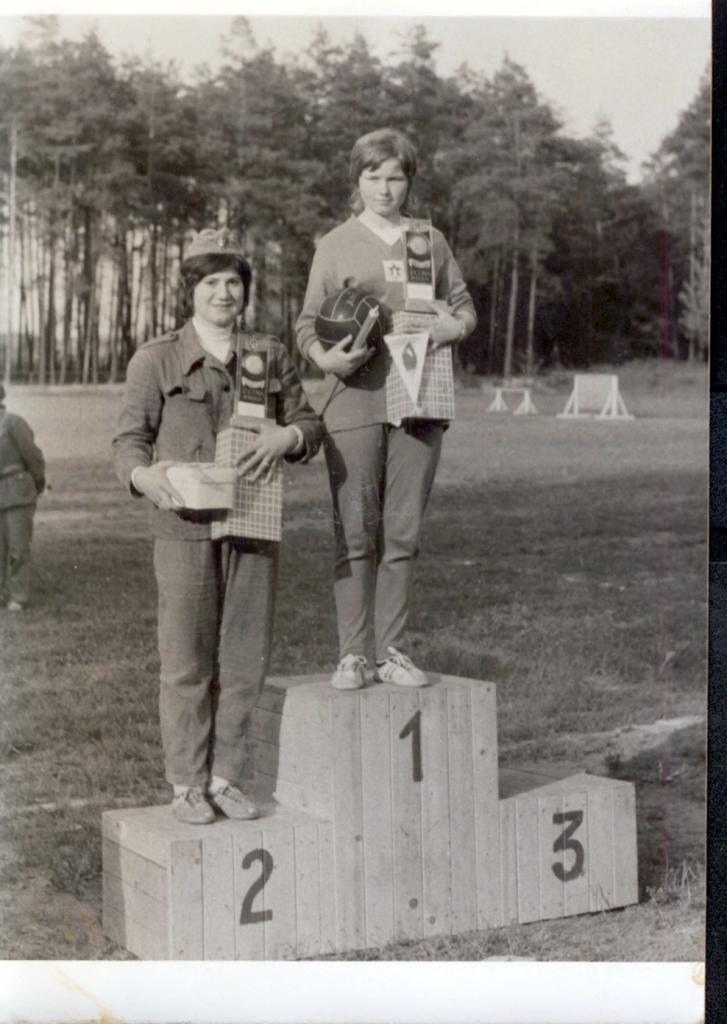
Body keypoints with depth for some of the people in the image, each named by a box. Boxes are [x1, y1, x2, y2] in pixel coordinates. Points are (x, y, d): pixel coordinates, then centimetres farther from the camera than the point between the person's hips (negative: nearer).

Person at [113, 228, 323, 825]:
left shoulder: (270, 357, 13)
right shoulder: (156, 360, 2)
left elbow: (311, 427, 13)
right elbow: (131, 436, 0)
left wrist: (286, 437, -10)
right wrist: (142, 474, -23)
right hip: (186, 527, -3)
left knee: (247, 659, 6)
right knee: (187, 660, -1)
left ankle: (226, 776, 20)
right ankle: (187, 784, 11)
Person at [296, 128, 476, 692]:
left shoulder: (431, 242, 13)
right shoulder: (336, 244, 6)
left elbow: (464, 305, 18)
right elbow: (308, 324, 5)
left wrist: (455, 325, -5)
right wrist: (327, 357, -17)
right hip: (355, 399, -2)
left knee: (403, 533, 4)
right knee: (355, 533, -2)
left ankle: (391, 650, 13)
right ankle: (353, 653, 4)